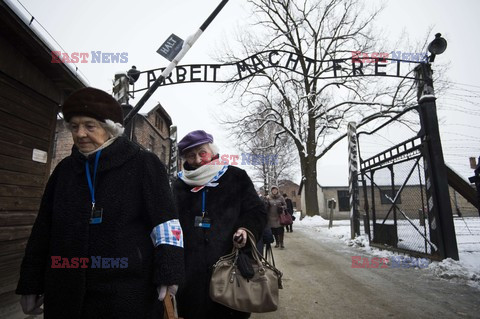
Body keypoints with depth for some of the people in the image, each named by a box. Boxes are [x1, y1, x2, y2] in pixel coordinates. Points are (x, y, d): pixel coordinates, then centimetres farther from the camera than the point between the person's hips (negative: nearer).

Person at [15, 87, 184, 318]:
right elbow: (43, 230, 13)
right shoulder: (65, 169, 9)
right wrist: (31, 284, 13)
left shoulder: (143, 164, -6)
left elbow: (164, 220, -9)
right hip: (66, 295, 5)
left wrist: (168, 274, -14)